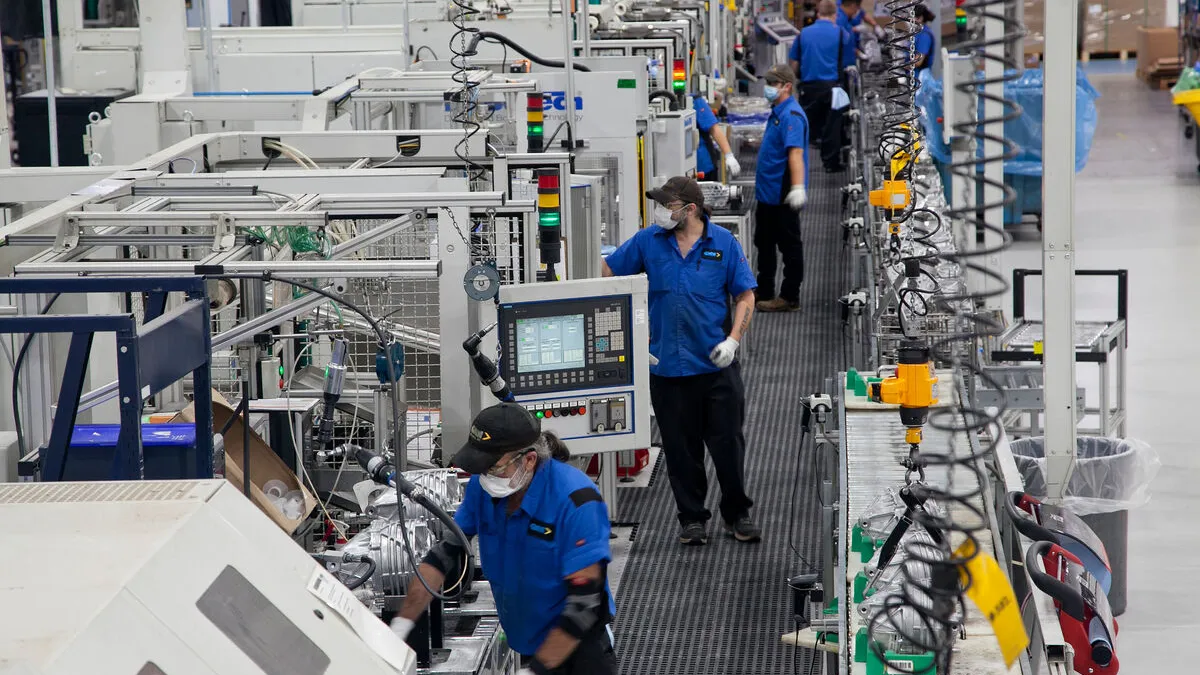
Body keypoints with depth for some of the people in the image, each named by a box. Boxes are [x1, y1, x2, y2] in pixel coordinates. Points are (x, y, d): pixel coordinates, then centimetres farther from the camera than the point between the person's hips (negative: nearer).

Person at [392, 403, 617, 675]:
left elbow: (585, 602, -26)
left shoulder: (576, 502, -26)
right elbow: (444, 555, 0)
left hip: (578, 650, -5)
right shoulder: (482, 487, -8)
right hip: (527, 643, 6)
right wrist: (400, 626, -10)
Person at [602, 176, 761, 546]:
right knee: (681, 448, 6)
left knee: (728, 443, 3)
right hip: (668, 365, 1)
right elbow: (608, 273, 11)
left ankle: (737, 515, 18)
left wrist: (733, 340, -10)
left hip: (717, 364, -1)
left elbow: (745, 296, 3)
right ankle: (692, 518, 18)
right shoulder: (648, 241, 3)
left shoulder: (723, 243, 0)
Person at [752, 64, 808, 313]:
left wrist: (797, 187, -41)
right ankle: (764, 293, 27)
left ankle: (789, 297, 6)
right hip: (767, 191, 11)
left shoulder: (791, 115, -19)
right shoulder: (777, 112, 13)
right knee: (764, 244, 18)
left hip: (782, 195, -11)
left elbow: (795, 152, -31)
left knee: (789, 245, -1)